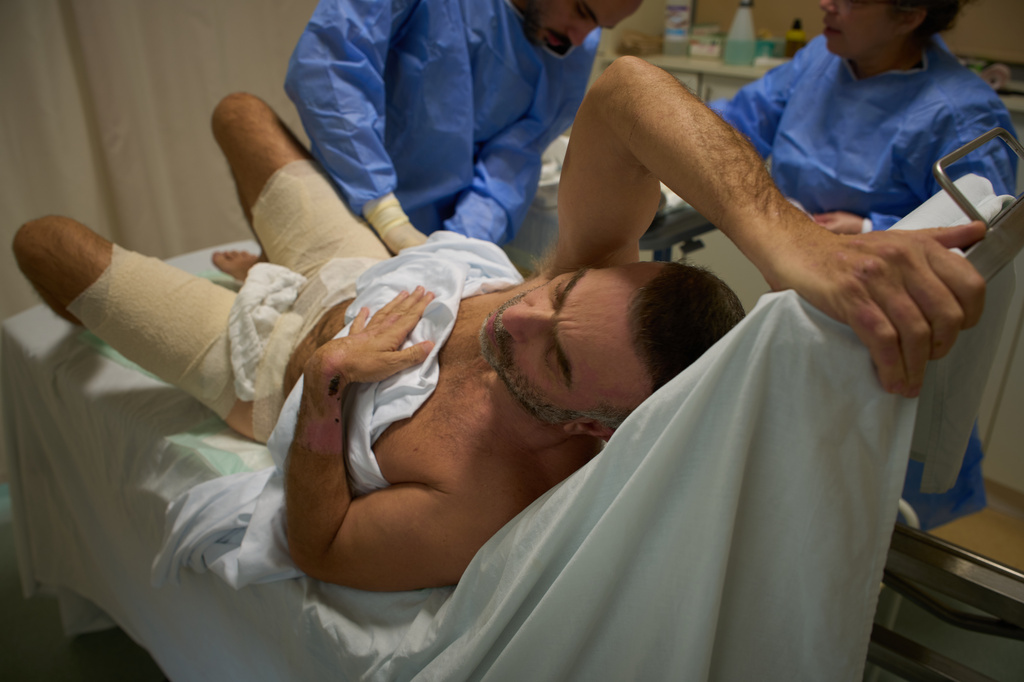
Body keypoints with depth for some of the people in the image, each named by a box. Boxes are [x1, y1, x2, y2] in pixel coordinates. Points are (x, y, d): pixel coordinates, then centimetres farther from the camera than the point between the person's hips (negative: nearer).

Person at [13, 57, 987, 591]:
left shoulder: (470, 514, -45)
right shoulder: (587, 274, -36)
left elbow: (317, 549, -28)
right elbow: (619, 90, -50)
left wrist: (320, 396, -41)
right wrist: (782, 230, -60)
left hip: (277, 371, -3)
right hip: (364, 275, 4)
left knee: (46, 240, 6)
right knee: (240, 110, 25)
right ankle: (273, 265, 57)